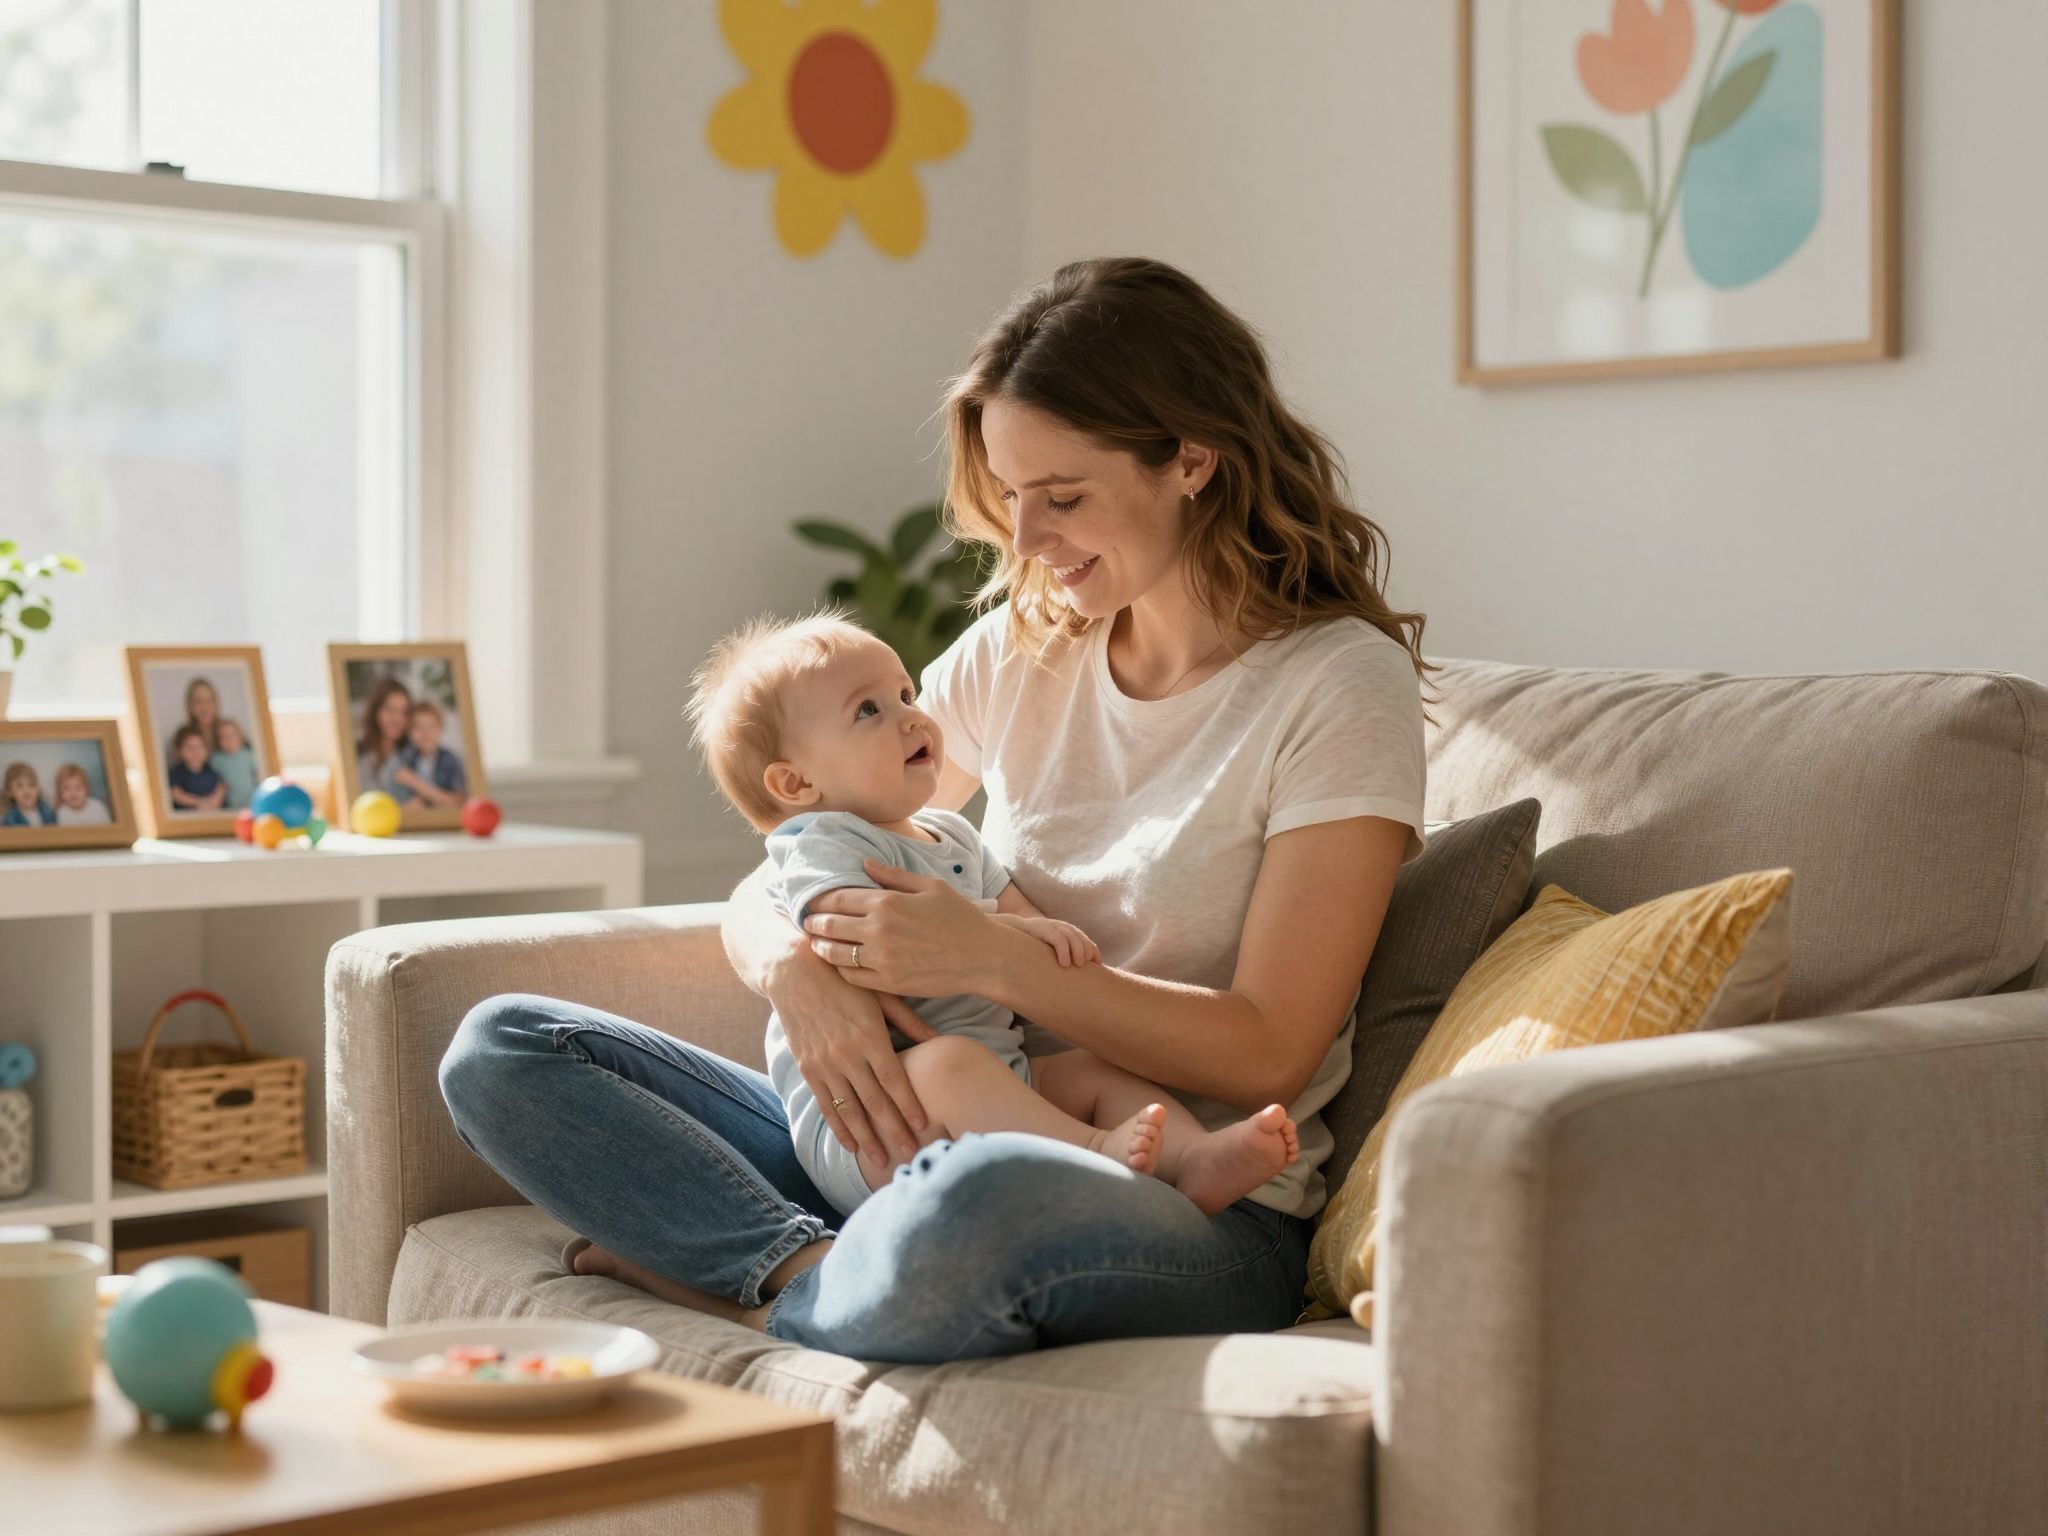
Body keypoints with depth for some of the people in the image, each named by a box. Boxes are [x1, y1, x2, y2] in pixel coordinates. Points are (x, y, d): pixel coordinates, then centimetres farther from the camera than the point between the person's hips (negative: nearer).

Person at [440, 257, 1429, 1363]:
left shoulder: (1342, 683, -5)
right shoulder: (1018, 653, 12)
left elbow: (1268, 1055, -11)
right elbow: (759, 899, 12)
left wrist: (992, 961, -18)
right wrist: (799, 965, -13)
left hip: (1203, 1212, -6)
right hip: (935, 1149, 6)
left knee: (979, 1199, -45)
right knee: (500, 1051, -6)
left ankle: (762, 1291, -15)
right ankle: (823, 1268, -22)